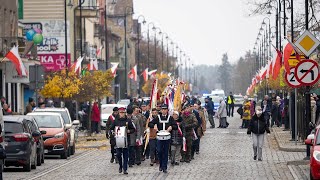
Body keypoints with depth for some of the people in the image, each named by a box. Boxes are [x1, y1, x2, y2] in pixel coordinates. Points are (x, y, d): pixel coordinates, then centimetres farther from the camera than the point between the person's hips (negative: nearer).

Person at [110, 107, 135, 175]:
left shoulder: (128, 121, 3)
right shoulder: (115, 121, 6)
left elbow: (133, 129, 7)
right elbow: (111, 128, 10)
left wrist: (129, 131, -11)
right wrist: (114, 131, -10)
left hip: (126, 139, -1)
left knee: (125, 154, 1)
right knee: (118, 154, -3)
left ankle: (125, 169, 5)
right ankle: (120, 166, 21)